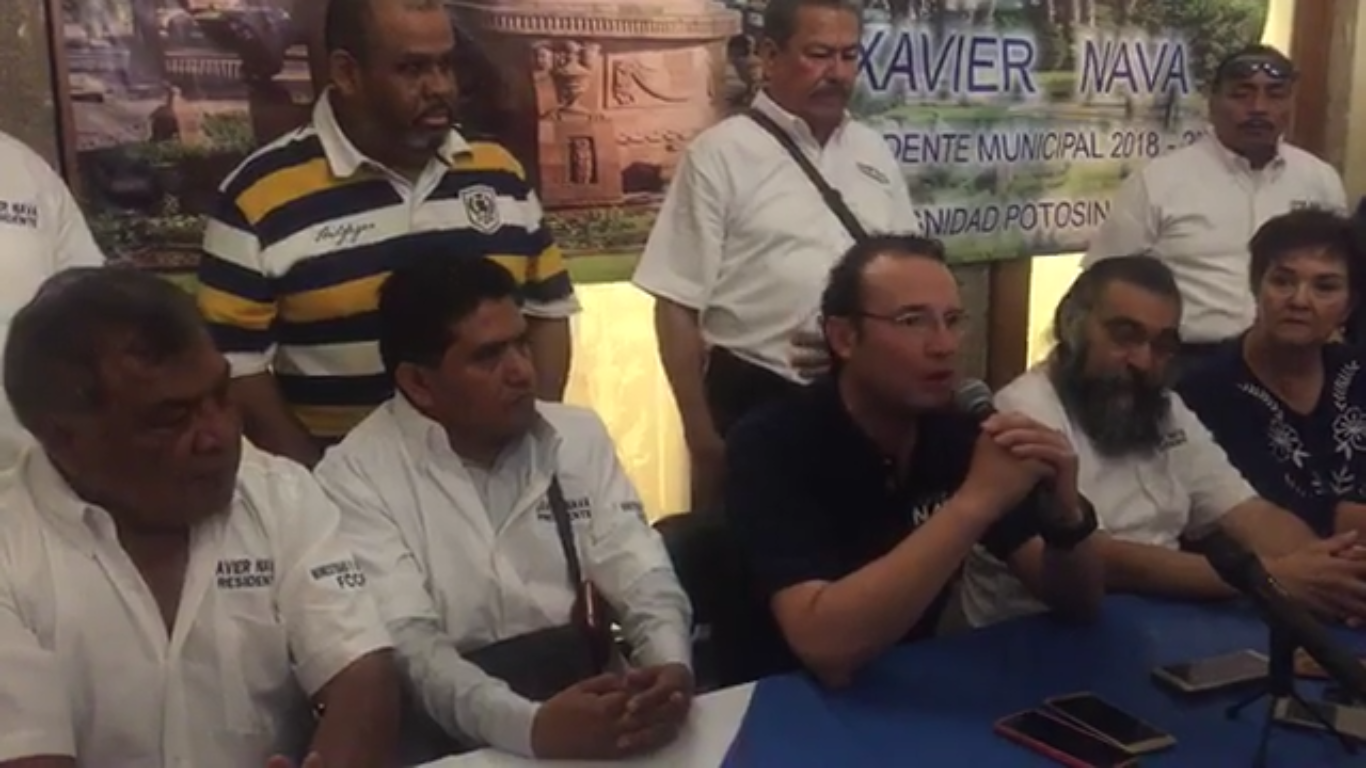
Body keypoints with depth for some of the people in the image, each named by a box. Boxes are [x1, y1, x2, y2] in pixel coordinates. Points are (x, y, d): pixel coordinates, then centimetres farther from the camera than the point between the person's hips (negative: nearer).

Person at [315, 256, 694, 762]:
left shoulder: (578, 435, 7)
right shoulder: (355, 476, -7)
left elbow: (642, 579, 1)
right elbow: (407, 644, -17)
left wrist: (671, 665, -20)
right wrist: (530, 725, -33)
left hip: (577, 688, 3)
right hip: (449, 729, -2)